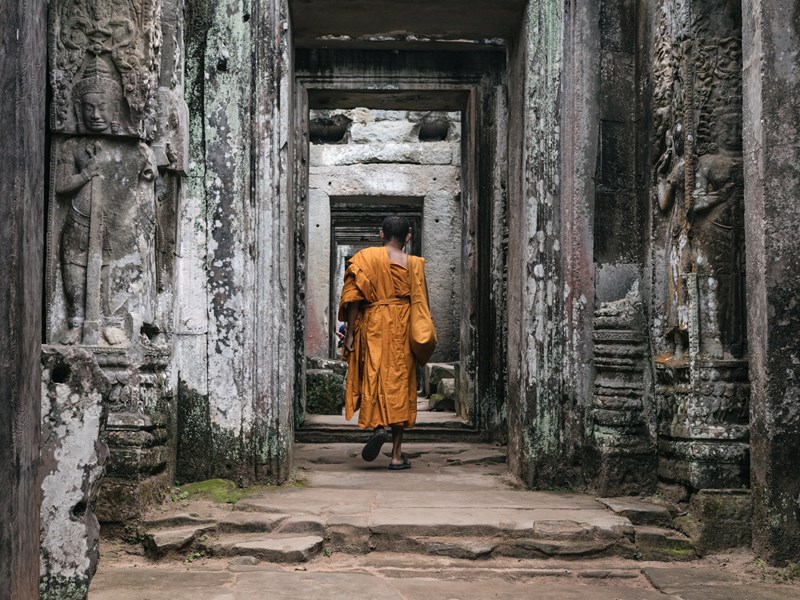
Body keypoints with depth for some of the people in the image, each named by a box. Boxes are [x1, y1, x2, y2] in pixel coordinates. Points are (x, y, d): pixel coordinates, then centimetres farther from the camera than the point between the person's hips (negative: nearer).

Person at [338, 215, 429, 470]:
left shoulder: (366, 257, 0)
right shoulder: (414, 264, 4)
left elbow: (354, 297, -6)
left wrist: (350, 333, -3)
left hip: (374, 326, -1)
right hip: (403, 329, 1)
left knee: (374, 379, 7)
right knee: (400, 383, 4)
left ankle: (378, 426, -23)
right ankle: (397, 455, 4)